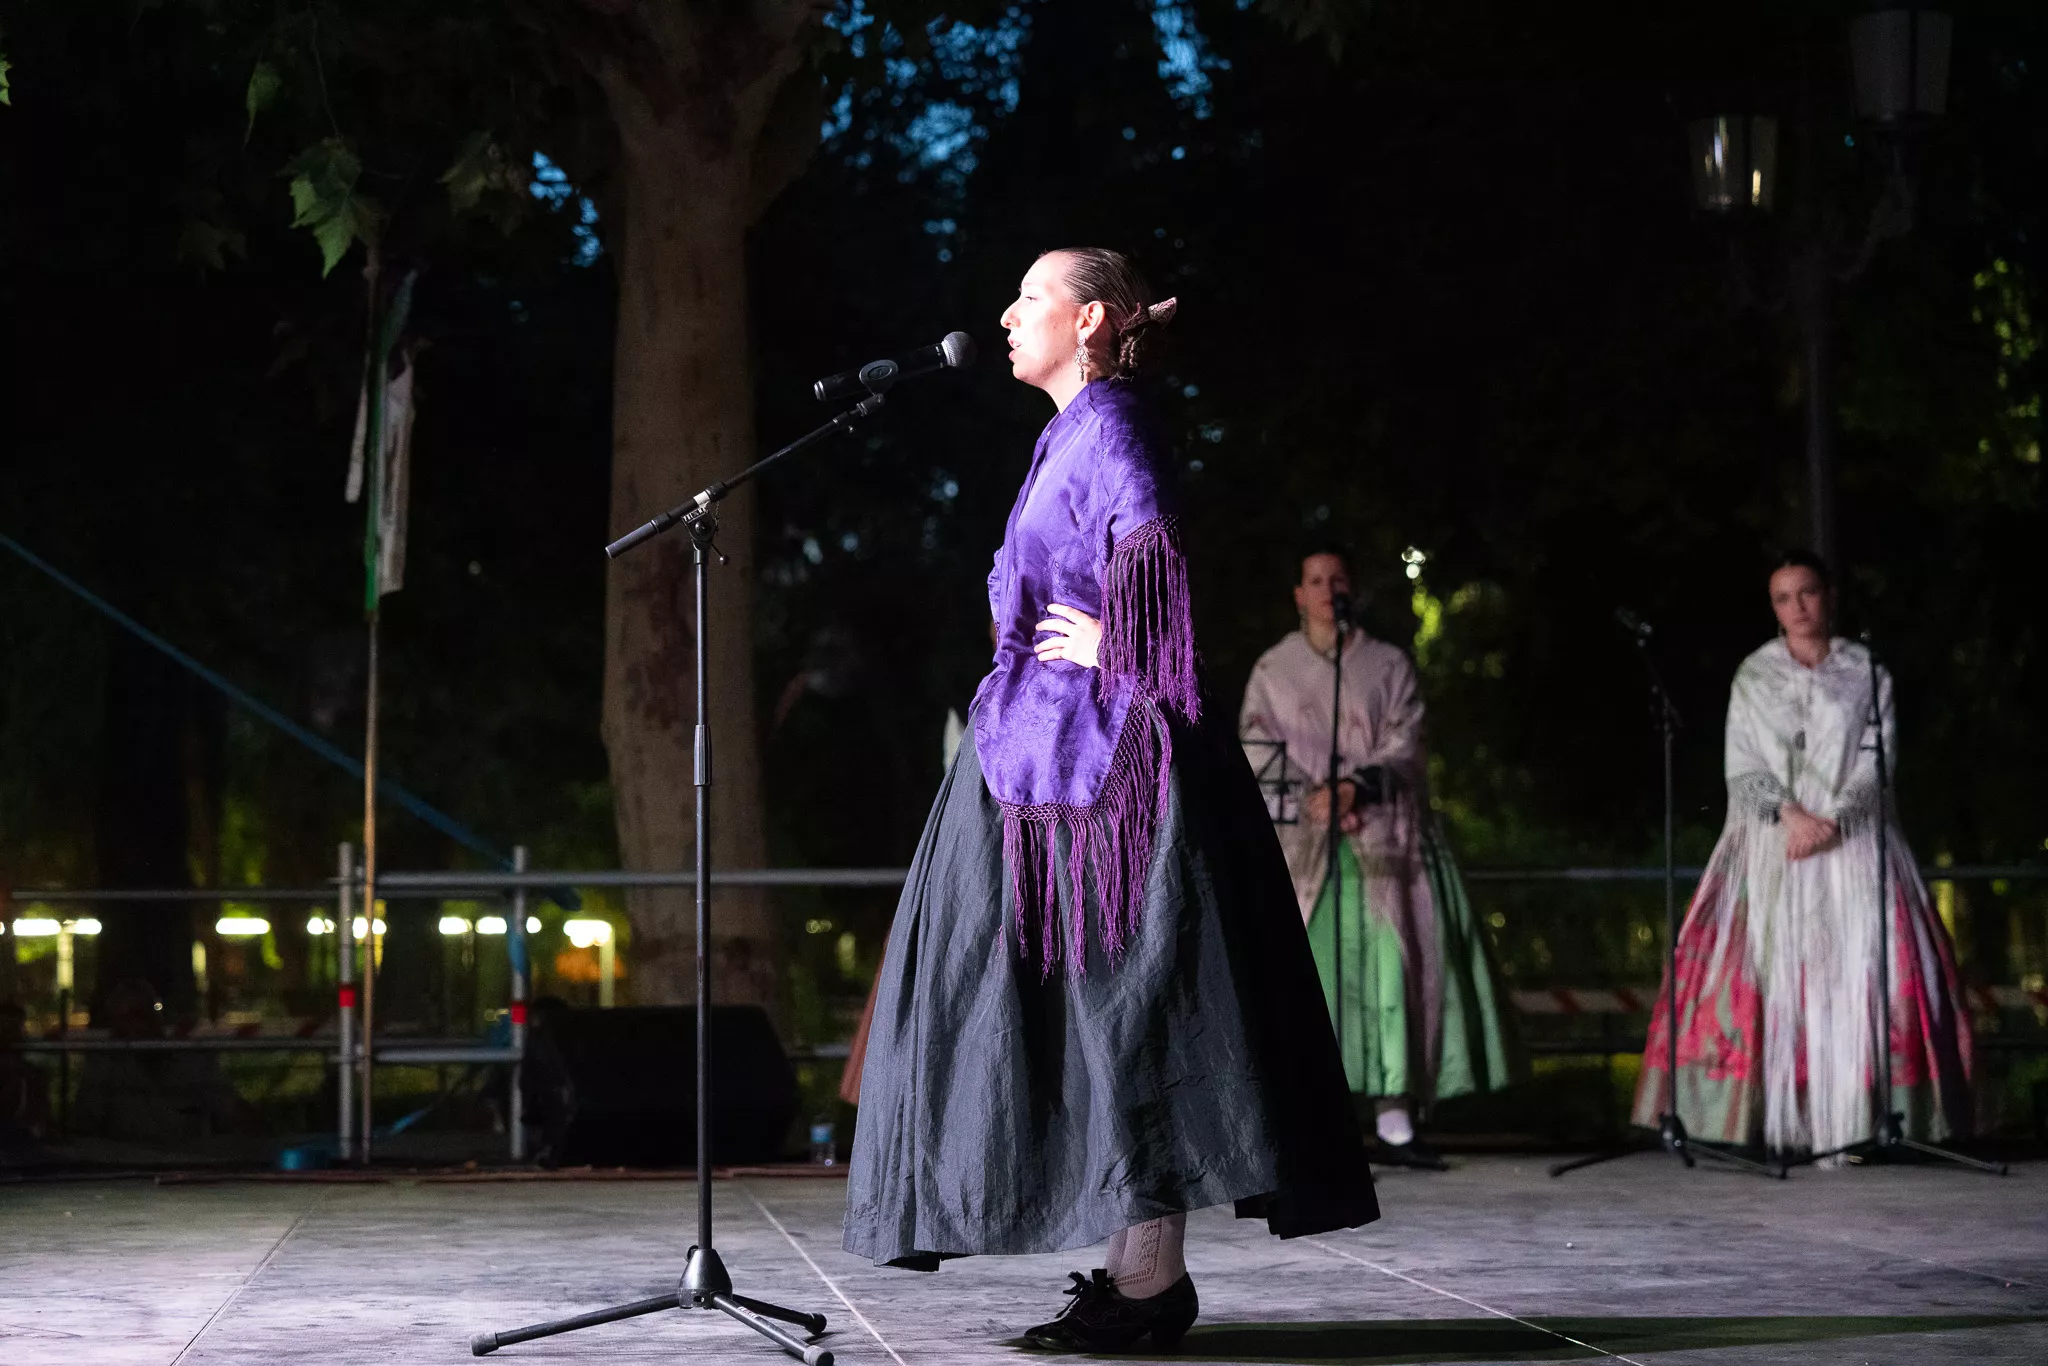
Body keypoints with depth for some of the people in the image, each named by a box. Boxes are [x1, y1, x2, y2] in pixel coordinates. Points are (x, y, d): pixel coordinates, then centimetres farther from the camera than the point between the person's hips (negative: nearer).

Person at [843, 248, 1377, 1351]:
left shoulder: (1108, 427, -10)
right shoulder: (1070, 436, 19)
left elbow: (1154, 553, -26)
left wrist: (1108, 646, -14)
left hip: (1104, 752, -10)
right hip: (1053, 754, 10)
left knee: (1121, 992, -9)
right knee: (1087, 1004, 8)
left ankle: (1152, 1276, -6)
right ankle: (1140, 1263, 11)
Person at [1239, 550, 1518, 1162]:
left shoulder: (1388, 665, 12)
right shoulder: (1273, 670, 12)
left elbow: (1403, 745, 2)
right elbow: (1257, 751, 2)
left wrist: (1353, 788, -15)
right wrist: (1311, 799, -13)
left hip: (1382, 837, 0)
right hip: (1301, 841, 0)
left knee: (1394, 963, -10)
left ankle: (1394, 1115, -10)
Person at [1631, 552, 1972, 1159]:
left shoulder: (1867, 672, 7)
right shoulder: (1753, 676, 9)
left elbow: (1875, 762, 0)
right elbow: (1741, 767, 3)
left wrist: (1829, 823, -14)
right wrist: (1790, 812, -13)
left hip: (1851, 839, -1)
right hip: (1771, 843, 1)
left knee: (1855, 968, -11)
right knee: (1764, 968, -10)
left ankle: (1849, 1122, -10)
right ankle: (1765, 1117, -12)